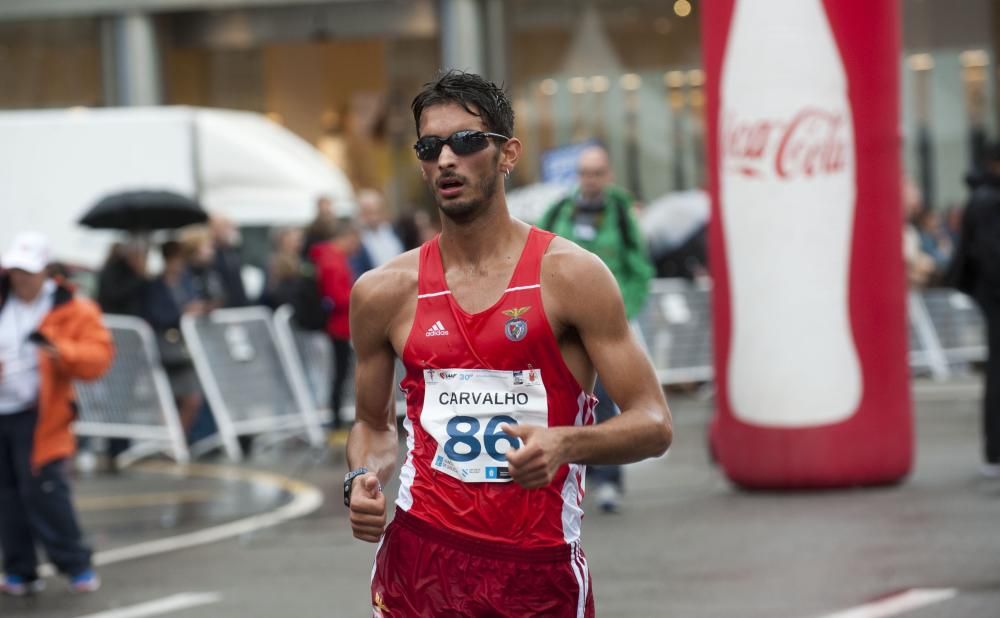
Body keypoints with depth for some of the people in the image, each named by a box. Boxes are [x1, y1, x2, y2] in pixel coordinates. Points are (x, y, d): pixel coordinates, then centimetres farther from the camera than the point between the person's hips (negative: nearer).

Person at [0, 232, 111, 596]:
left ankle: (76, 566, 1)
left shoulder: (71, 310, -4)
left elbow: (98, 357, -11)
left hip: (37, 419, -5)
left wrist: (60, 350, -29)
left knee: (43, 491, -11)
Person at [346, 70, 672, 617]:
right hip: (422, 556, 2)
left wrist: (565, 443, -23)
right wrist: (362, 478, -2)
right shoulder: (384, 293, 5)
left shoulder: (569, 275, -3)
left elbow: (653, 423, -5)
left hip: (542, 567, -2)